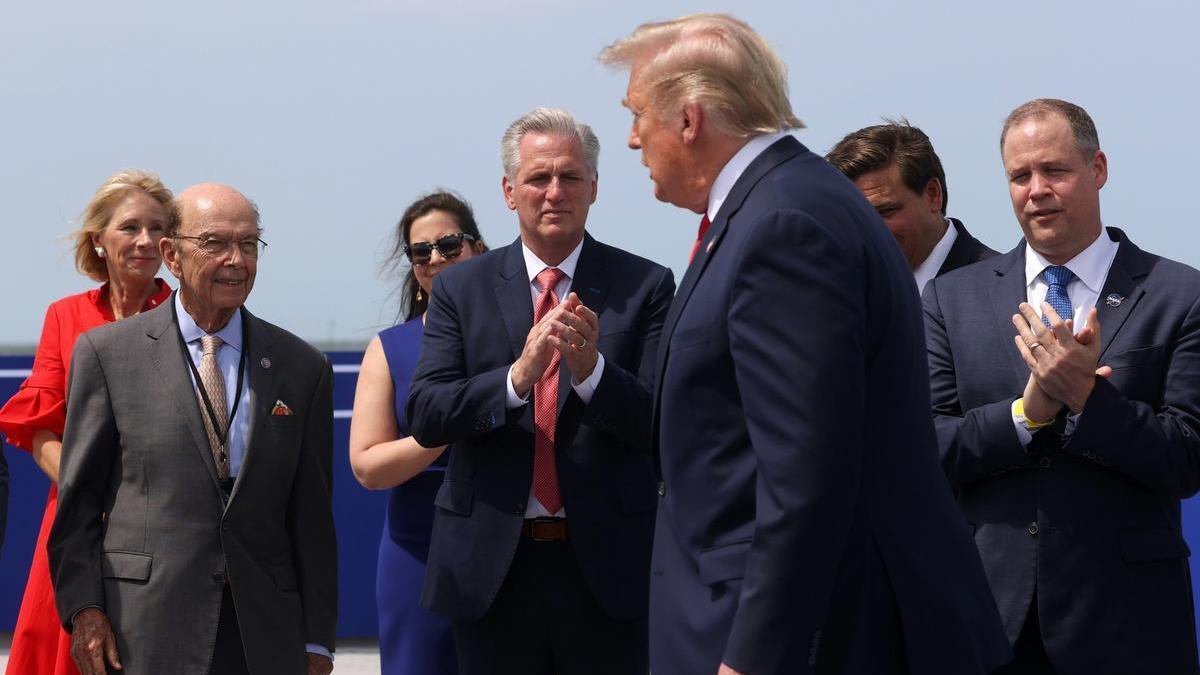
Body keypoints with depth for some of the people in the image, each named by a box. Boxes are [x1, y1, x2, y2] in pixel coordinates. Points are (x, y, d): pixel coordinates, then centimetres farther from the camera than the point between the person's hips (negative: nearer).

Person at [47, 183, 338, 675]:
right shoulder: (106, 353, 5)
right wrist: (84, 608, -6)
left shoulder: (303, 368, 11)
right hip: (145, 633, -2)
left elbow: (311, 516, 10)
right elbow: (79, 495, 4)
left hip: (267, 635, 2)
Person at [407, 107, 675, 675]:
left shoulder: (644, 286, 2)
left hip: (606, 564, -1)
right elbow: (425, 416, -6)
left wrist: (591, 369, -22)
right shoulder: (460, 289, 5)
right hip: (492, 566, 1)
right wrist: (518, 374, -22)